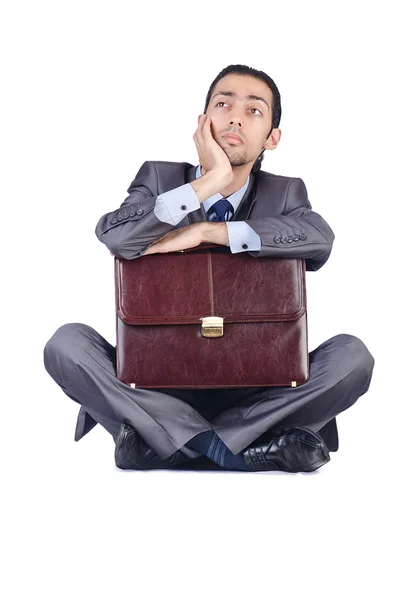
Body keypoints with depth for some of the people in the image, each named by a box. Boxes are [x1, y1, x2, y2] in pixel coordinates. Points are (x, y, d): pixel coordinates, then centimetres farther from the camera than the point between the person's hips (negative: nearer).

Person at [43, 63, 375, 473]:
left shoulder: (286, 193, 5)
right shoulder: (159, 178, 2)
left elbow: (320, 239, -20)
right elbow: (114, 237, -20)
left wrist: (206, 232, -24)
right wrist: (210, 181, -22)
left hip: (254, 389, 1)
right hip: (158, 386, 0)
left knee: (352, 355, -23)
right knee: (67, 342, -24)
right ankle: (240, 449, -26)